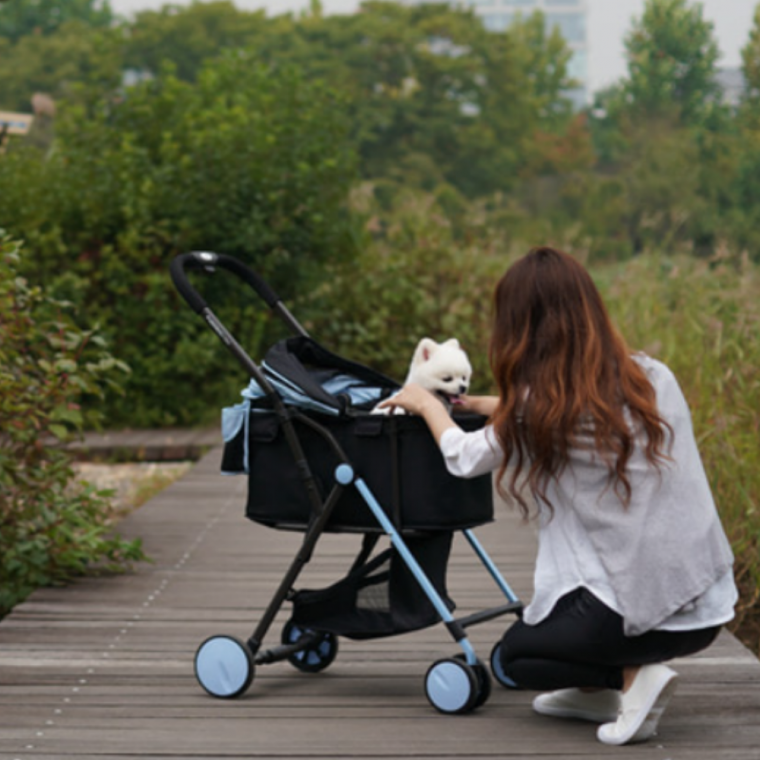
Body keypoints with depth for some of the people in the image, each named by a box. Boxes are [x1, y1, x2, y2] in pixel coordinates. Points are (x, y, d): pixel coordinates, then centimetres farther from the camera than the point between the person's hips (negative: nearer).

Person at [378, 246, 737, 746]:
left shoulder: (537, 410, -12)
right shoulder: (654, 379, 3)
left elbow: (464, 459, 7)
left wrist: (427, 403, 27)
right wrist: (475, 403, 31)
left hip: (642, 617, -6)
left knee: (515, 654, 23)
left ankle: (632, 677, 0)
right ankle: (595, 692, 24)